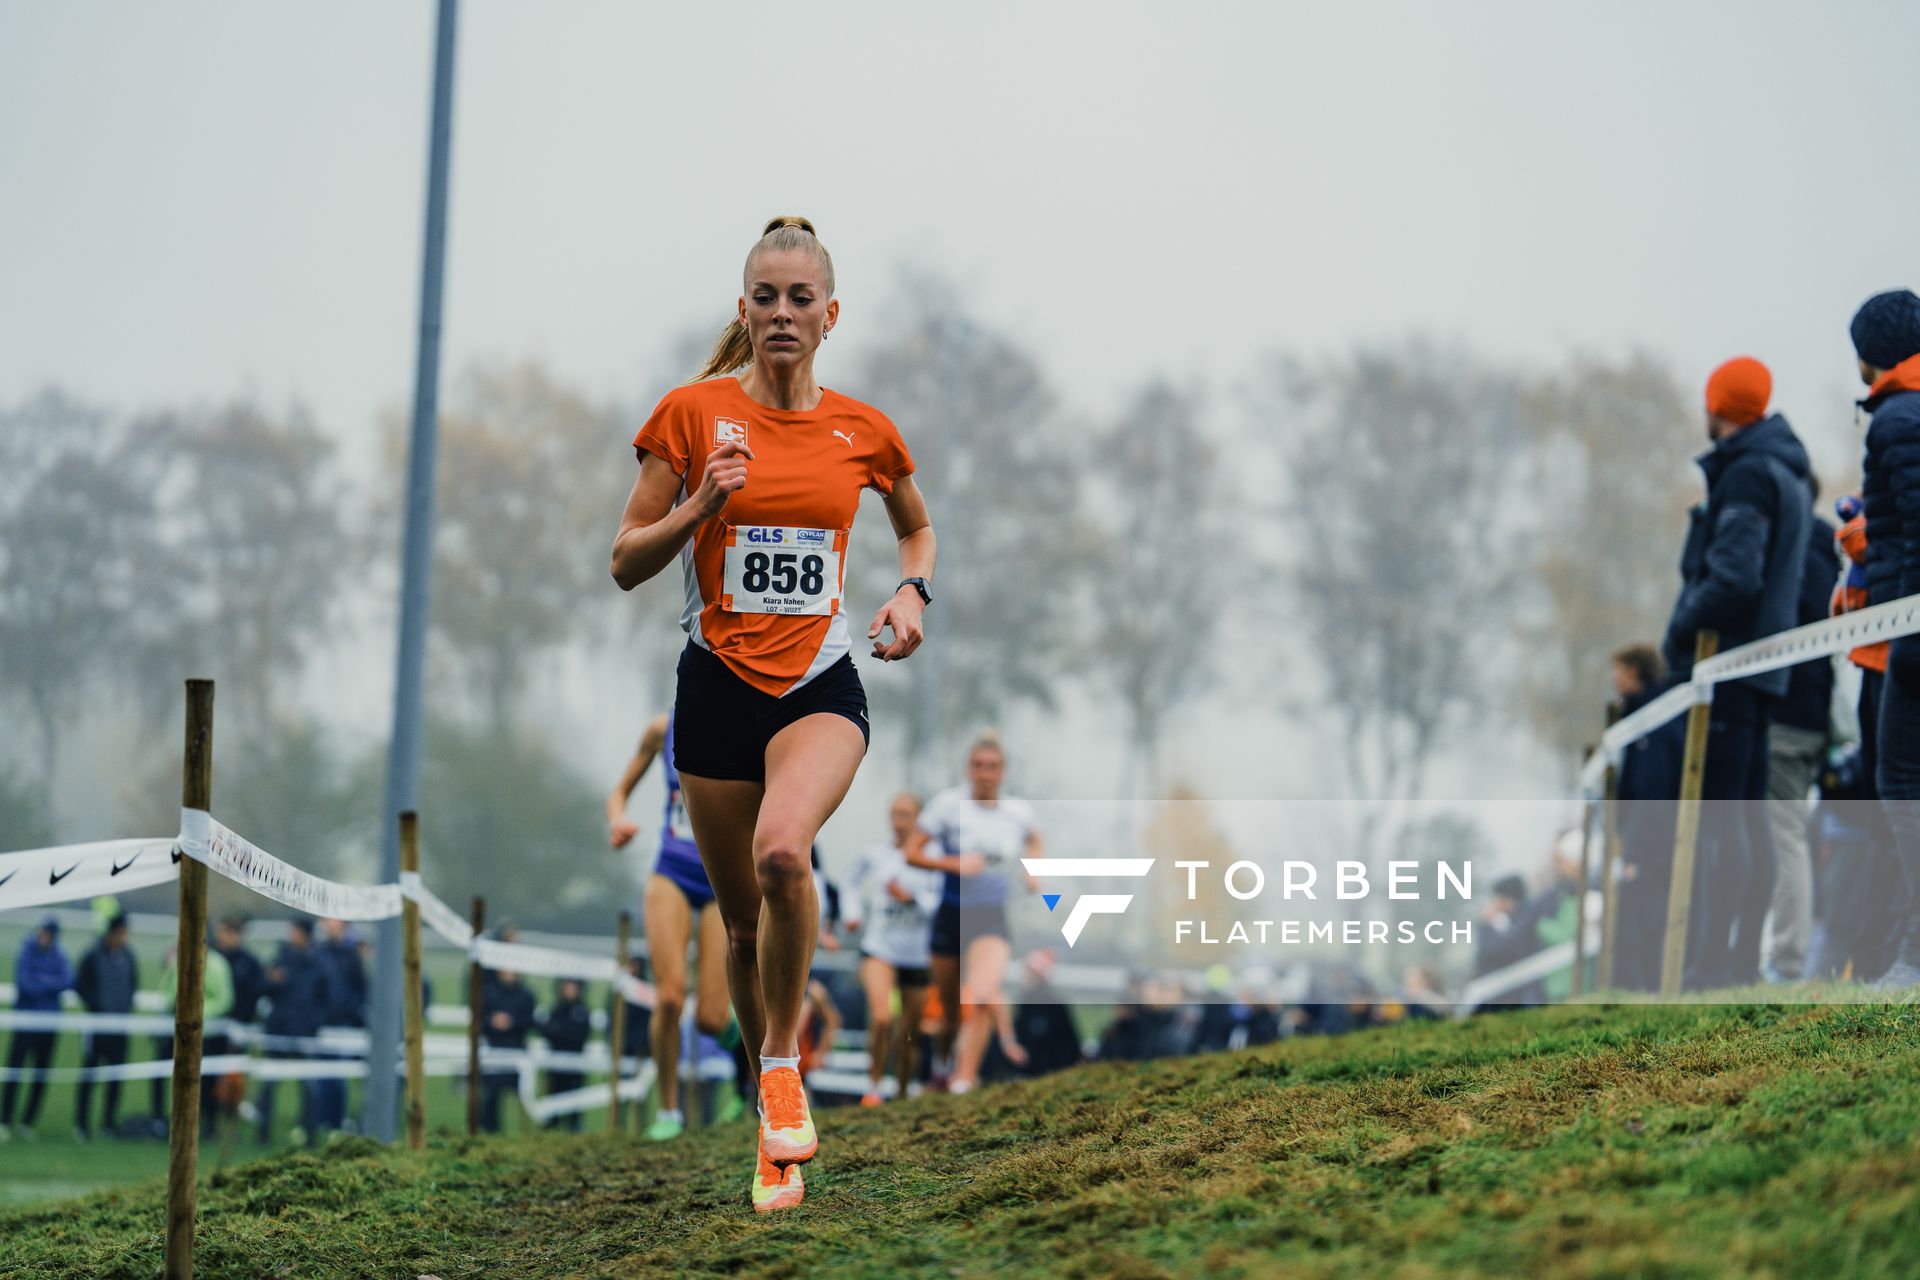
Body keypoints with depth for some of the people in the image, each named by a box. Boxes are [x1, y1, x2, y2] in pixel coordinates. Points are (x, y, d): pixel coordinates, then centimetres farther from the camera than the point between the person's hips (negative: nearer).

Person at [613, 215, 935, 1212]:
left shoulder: (863, 430, 3)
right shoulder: (693, 412, -2)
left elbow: (917, 528, 23)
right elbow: (625, 563, 1)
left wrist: (911, 592, 3)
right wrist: (699, 506, -16)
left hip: (821, 686, -1)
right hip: (718, 685, 1)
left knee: (781, 851, -31)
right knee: (744, 922, 7)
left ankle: (783, 1057, -9)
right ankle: (778, 1130, 28)